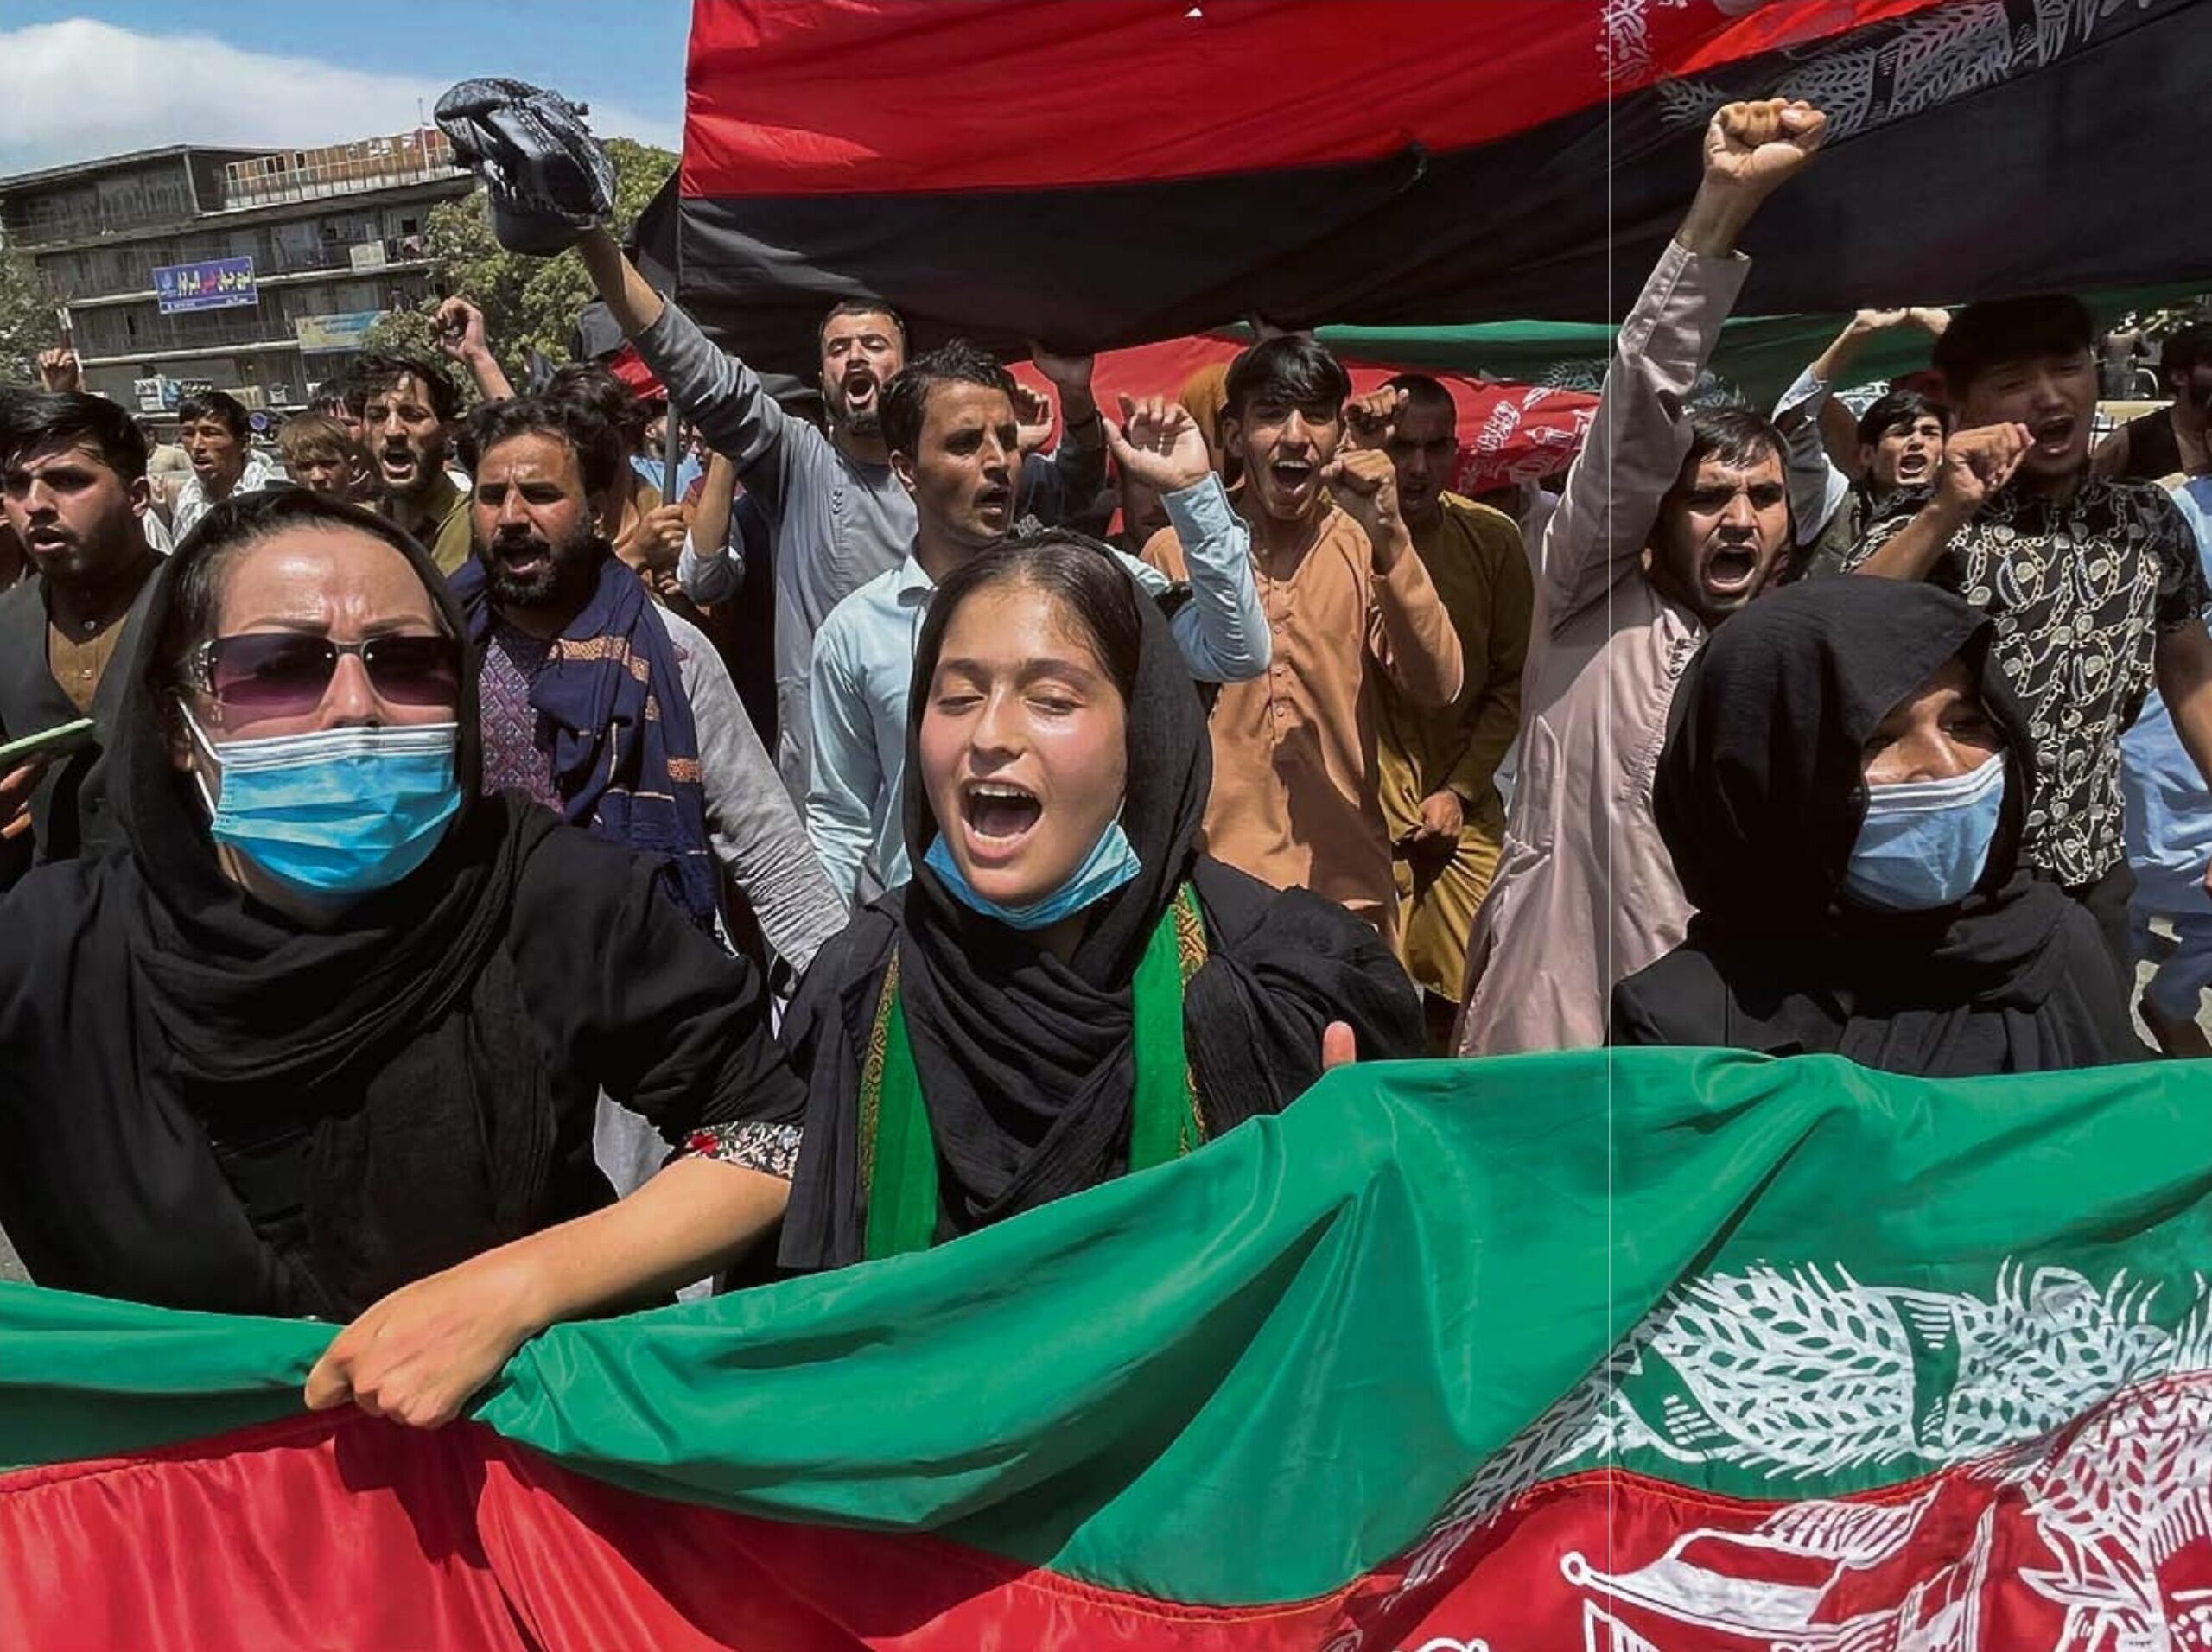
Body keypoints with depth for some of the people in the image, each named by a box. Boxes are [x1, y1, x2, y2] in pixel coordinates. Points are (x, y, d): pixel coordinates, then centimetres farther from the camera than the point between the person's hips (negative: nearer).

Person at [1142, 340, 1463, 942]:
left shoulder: (1364, 548, 1)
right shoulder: (1175, 551, -1)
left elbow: (1437, 687, -12)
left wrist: (1386, 538, -22)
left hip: (1348, 885, 1)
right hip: (1216, 882, -1)